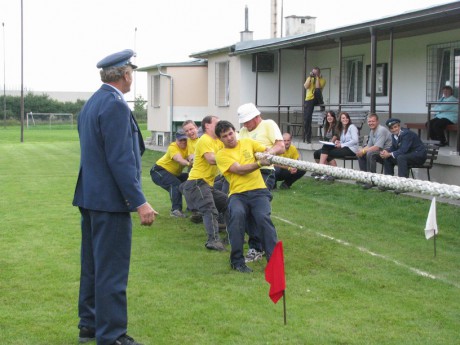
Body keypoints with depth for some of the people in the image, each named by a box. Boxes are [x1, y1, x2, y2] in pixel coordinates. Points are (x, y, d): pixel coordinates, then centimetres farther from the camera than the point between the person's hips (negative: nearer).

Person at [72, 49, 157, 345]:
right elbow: (120, 159, -23)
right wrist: (139, 202, -21)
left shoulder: (92, 103, 14)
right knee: (112, 269, -4)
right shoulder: (116, 105, -17)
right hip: (110, 199, -10)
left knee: (93, 265, 17)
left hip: (89, 197, 10)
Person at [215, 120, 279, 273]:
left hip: (258, 191, 2)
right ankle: (237, 261, -20)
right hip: (238, 194, -1)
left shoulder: (247, 142, 16)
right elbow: (240, 170, -9)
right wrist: (260, 163, -20)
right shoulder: (221, 155, 5)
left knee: (263, 217, -28)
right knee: (237, 214, -34)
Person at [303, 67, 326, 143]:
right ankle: (307, 137, -4)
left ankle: (321, 104, -16)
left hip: (317, 99, -2)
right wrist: (310, 77, -10)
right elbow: (306, 87, -8)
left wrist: (317, 77, -14)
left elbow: (318, 88, -18)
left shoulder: (322, 80, 1)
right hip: (309, 100, 2)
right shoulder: (309, 78, 11)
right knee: (307, 118, -11)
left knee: (317, 90, -37)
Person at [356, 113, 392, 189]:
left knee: (370, 154, -32)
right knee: (360, 155, 7)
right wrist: (361, 151, -6)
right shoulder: (372, 131, 11)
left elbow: (377, 147, -27)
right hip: (380, 152, 10)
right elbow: (369, 146, 15)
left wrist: (363, 151, -22)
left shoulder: (381, 130, -19)